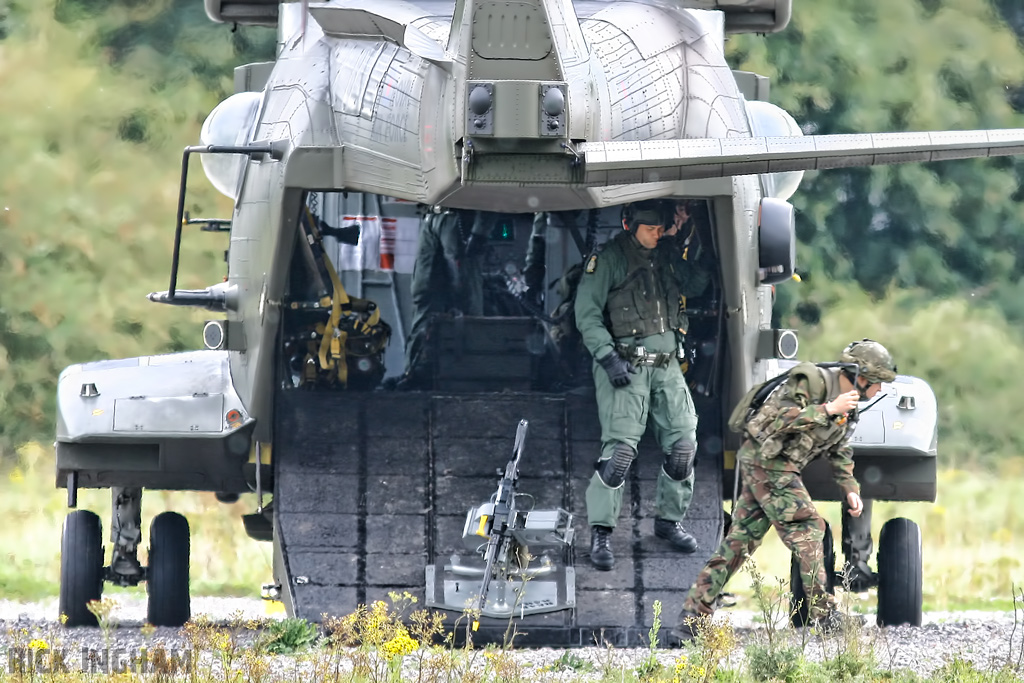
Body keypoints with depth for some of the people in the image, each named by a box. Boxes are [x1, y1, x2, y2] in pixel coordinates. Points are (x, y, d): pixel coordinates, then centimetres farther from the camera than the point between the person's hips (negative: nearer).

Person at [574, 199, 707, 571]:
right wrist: (608, 357, -18)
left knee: (683, 443, 1)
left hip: (666, 365, 6)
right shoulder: (607, 260, -5)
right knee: (620, 448, -15)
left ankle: (669, 520, 20)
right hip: (624, 365, -6)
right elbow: (587, 313, -9)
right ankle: (600, 533, -9)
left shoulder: (668, 258, 14)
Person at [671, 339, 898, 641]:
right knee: (806, 530, -12)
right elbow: (778, 419, -25)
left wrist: (850, 489, 8)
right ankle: (824, 616, -12)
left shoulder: (848, 404, 12)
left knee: (739, 542, 5)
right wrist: (828, 409, -25)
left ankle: (692, 614, 4)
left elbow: (840, 451, 21)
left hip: (780, 467, 9)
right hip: (766, 459, -9)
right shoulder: (811, 381, -16)